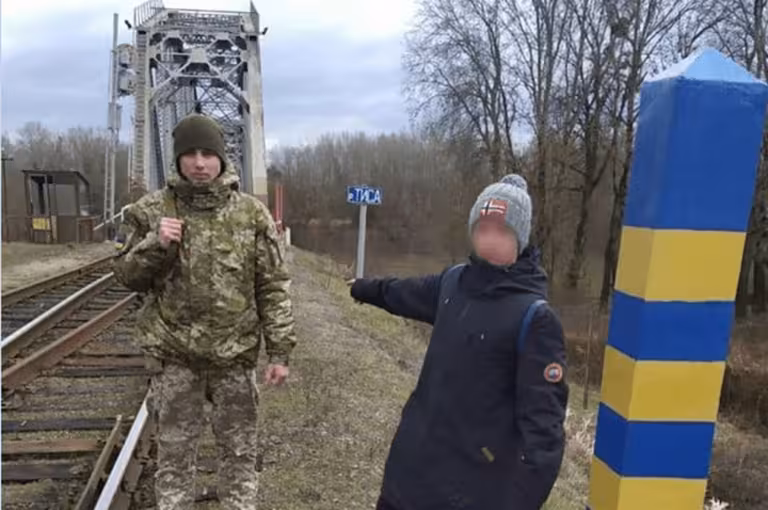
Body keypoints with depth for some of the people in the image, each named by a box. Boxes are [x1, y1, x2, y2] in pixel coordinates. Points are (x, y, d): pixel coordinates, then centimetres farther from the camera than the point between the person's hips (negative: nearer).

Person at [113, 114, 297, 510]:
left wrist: (280, 351, -6)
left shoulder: (251, 213, -3)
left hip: (236, 353, 0)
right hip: (174, 354, 1)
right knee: (174, 451, 13)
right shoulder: (152, 210, -1)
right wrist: (155, 245, -16)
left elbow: (273, 287, -2)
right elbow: (127, 276, 4)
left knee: (240, 451, 13)